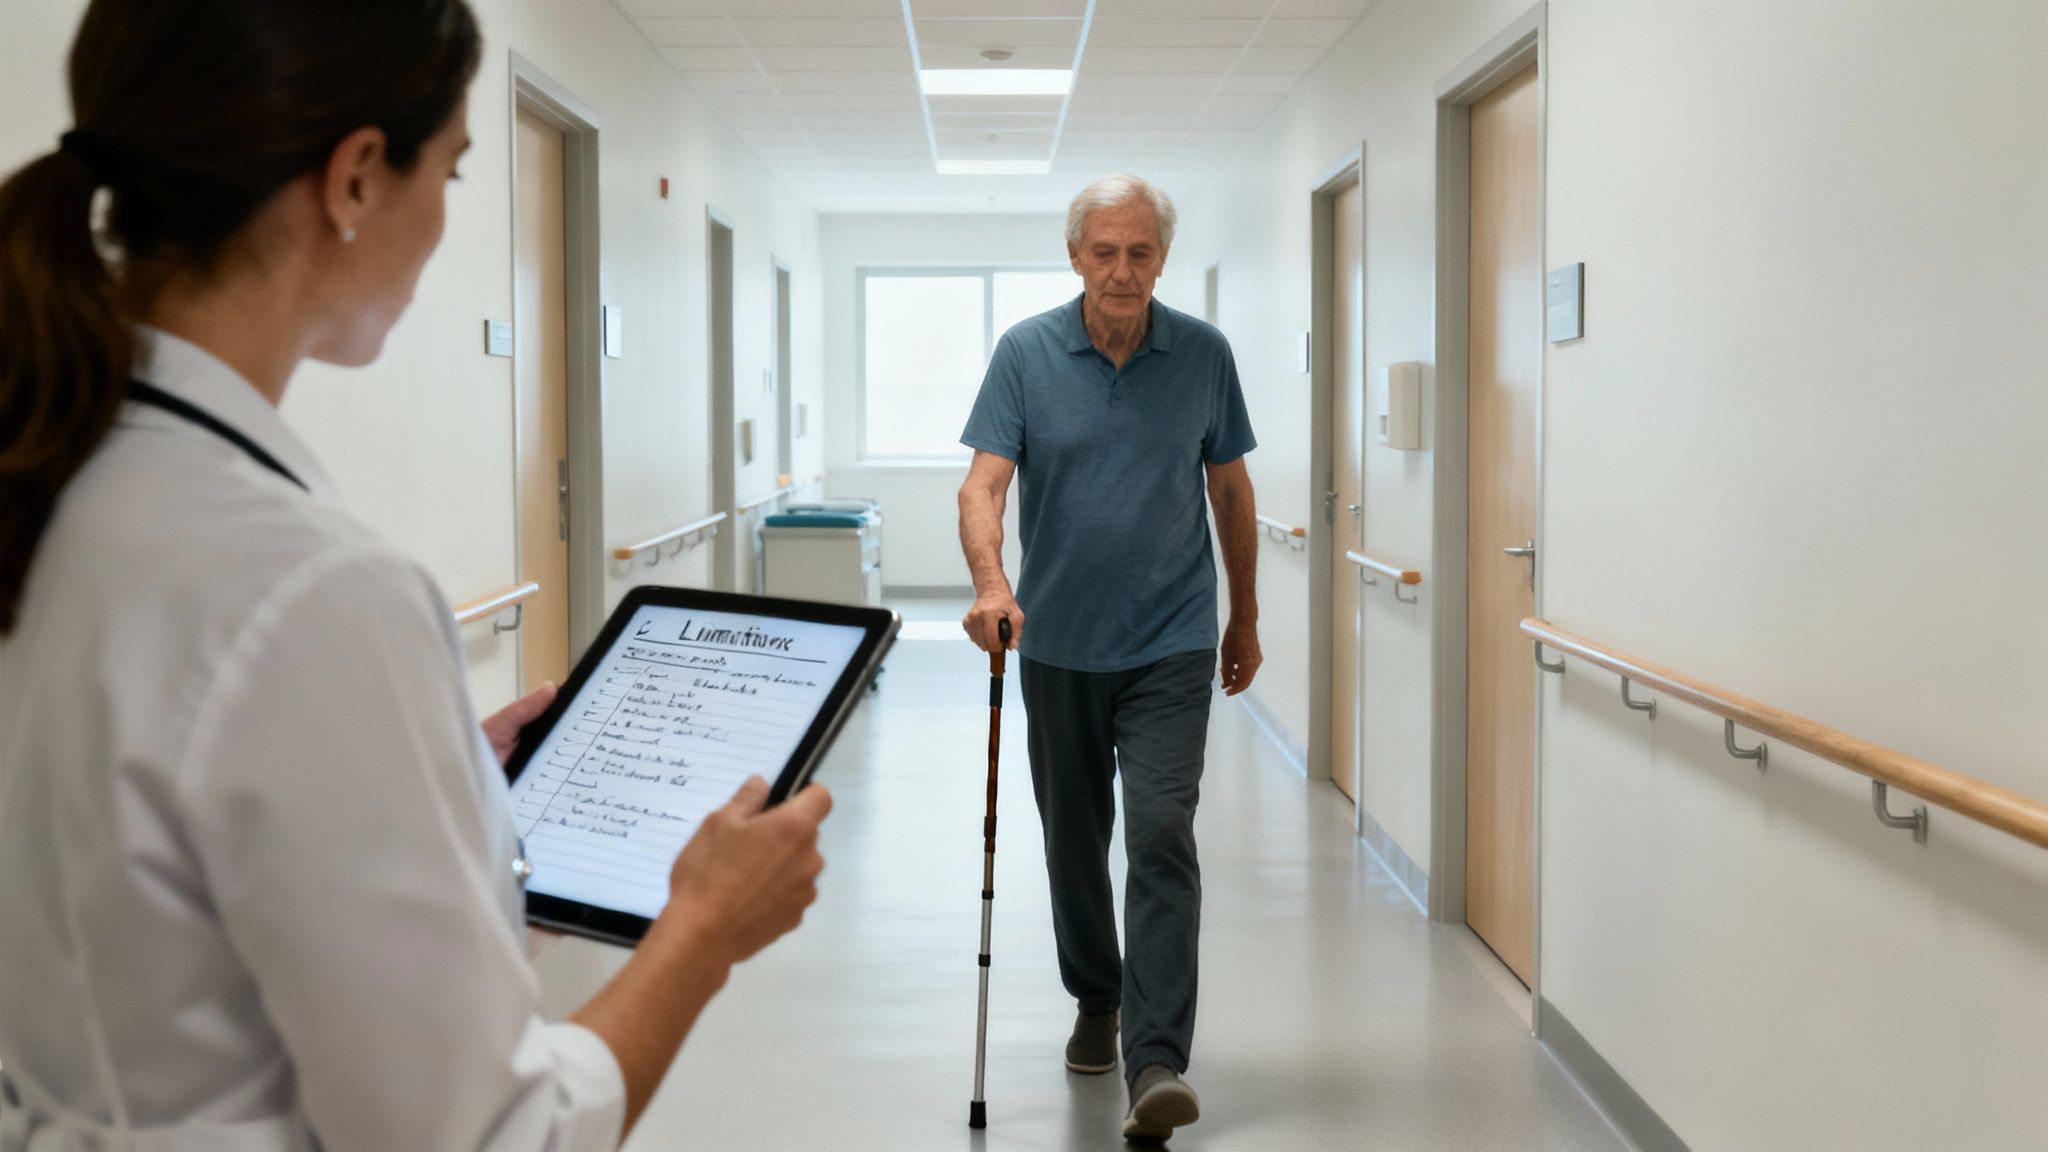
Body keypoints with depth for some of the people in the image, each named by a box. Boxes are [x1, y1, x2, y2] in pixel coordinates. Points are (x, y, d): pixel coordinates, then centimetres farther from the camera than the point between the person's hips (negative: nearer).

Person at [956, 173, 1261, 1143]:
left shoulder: (1203, 355, -2)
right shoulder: (1025, 354, -5)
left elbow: (1230, 491, 8)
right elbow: (984, 483, -12)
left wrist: (1246, 618, 12)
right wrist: (990, 584, -31)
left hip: (1171, 643, -1)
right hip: (1059, 643, 1)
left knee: (1162, 838, -13)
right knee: (1073, 839, 14)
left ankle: (1156, 1062, -13)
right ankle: (1095, 1000, 36)